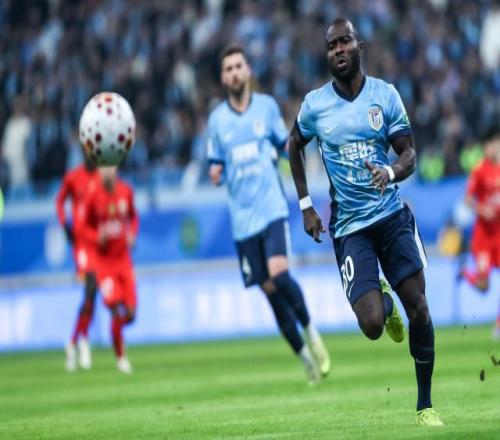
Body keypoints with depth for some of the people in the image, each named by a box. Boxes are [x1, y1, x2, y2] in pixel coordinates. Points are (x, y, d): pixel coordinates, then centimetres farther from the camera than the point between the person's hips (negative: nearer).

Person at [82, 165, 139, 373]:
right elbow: (86, 227, 1)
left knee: (130, 314, -3)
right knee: (116, 312, -13)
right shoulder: (94, 197, -10)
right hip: (104, 260, -3)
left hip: (123, 257, 3)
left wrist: (132, 234, -2)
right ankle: (120, 357, 4)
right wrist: (98, 237, -18)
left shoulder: (126, 192, -1)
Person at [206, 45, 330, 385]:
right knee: (271, 292, 2)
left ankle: (311, 331, 2)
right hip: (243, 218, 2)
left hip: (272, 208, -2)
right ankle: (305, 357, 16)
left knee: (279, 274, -22)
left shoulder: (267, 106, 4)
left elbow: (284, 145, 14)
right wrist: (215, 174, -9)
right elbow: (216, 170, 12)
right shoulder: (217, 120, 6)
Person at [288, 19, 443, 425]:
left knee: (418, 307, -8)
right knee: (372, 325, -15)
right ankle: (385, 305, 25)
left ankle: (425, 403, 6)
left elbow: (409, 154, -1)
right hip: (350, 224, -1)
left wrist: (391, 172, -24)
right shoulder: (315, 104, -1)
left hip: (391, 214, 1)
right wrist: (305, 205, 12)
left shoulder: (385, 94, -1)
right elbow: (295, 146, 18)